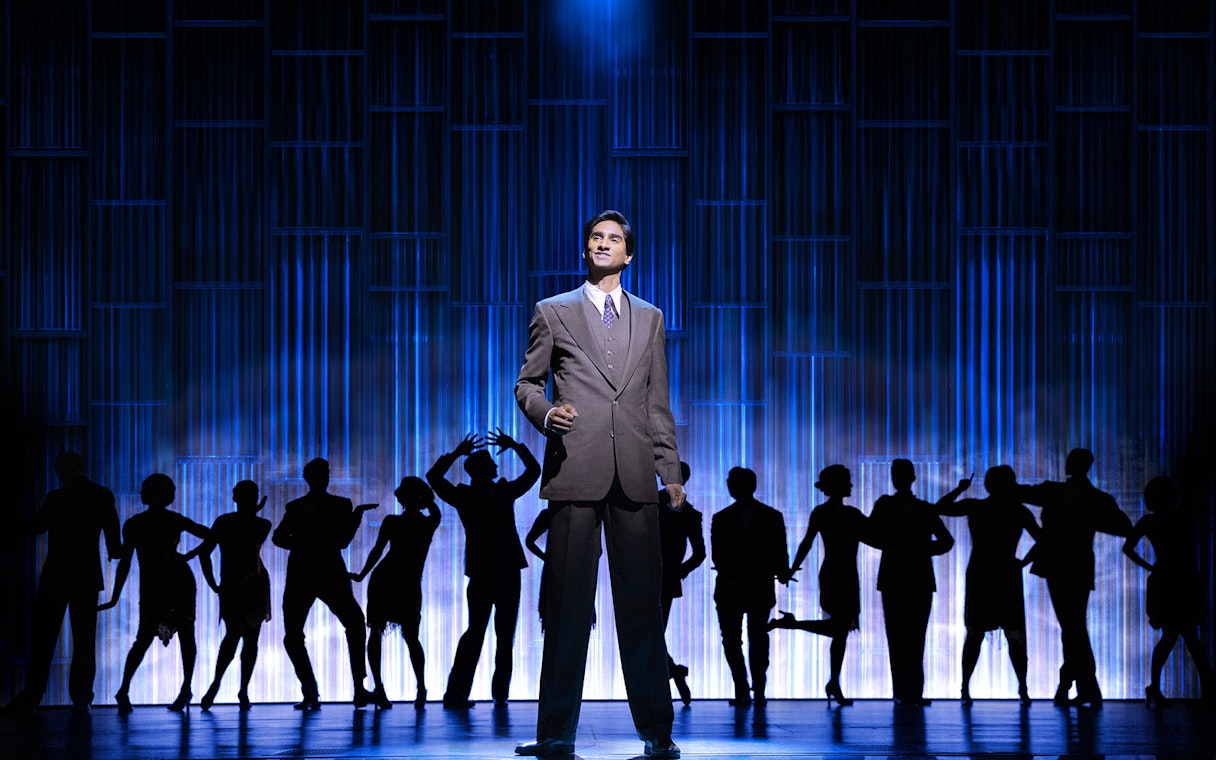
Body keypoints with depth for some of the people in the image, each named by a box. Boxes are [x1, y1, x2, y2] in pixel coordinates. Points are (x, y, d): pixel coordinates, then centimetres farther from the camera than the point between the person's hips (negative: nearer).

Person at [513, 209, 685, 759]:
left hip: (634, 476, 2)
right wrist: (545, 412, -11)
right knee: (569, 604, -3)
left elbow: (657, 401, 17)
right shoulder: (553, 312, 12)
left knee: (642, 603, 1)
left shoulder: (649, 318, 18)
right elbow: (527, 382, 12)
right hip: (576, 471, -2)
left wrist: (670, 470, 10)